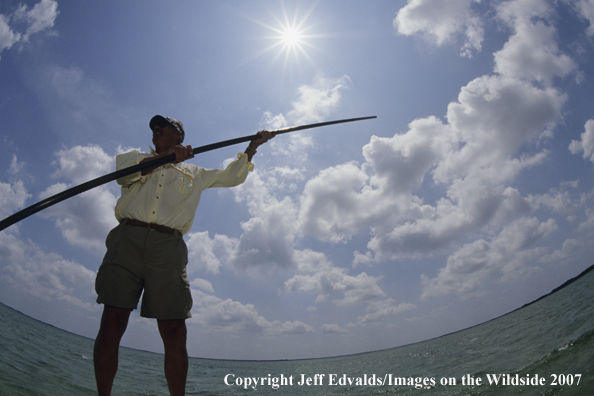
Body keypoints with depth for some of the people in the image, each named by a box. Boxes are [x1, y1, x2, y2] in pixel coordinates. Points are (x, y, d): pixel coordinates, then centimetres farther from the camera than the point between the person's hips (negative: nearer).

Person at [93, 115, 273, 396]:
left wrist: (252, 146, 26)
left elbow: (232, 176, 31)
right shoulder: (137, 157, 26)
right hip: (128, 239, 0)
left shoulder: (194, 174, 30)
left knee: (175, 333, -6)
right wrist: (165, 157, -8)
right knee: (112, 322, -9)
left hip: (168, 246, 0)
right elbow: (121, 166, 3)